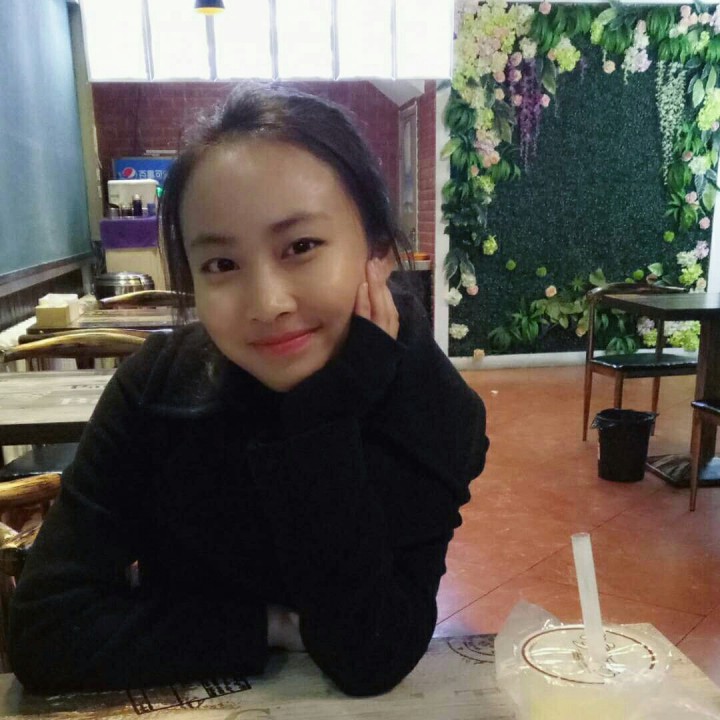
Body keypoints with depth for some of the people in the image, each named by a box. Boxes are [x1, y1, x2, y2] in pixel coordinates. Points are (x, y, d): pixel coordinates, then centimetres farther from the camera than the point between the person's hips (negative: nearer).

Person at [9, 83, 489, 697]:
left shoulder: (435, 413, -18)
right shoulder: (157, 386, -17)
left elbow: (370, 661, -25)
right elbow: (44, 634, -19)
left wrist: (325, 413, -31)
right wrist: (277, 626, -21)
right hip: (172, 699, 1)